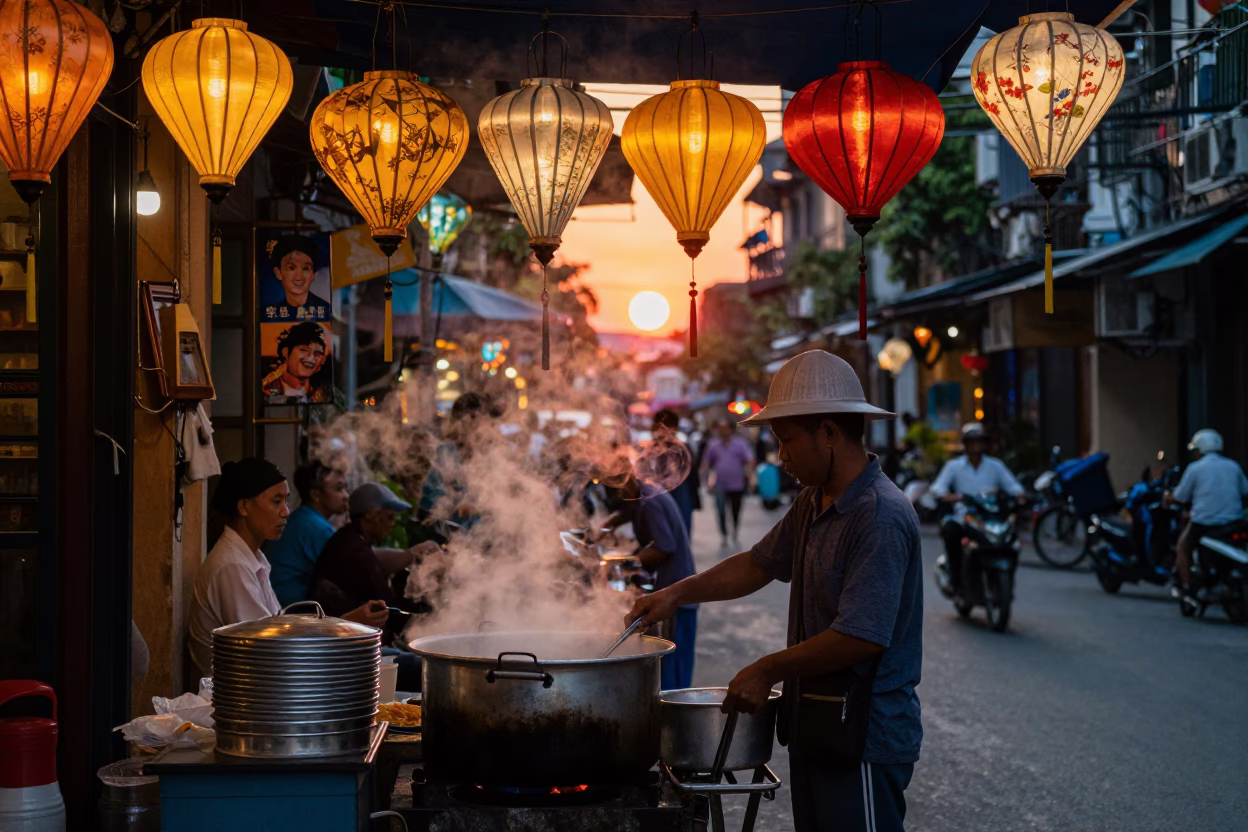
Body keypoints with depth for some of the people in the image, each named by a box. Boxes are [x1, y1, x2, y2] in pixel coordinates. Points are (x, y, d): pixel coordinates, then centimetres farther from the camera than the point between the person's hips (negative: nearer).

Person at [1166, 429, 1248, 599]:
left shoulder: (1195, 468, -1)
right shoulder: (1233, 466, 10)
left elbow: (1179, 497, 1)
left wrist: (1167, 498, 22)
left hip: (1204, 521, -4)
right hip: (1234, 520, 4)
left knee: (1183, 548, 15)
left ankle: (1187, 587, 5)